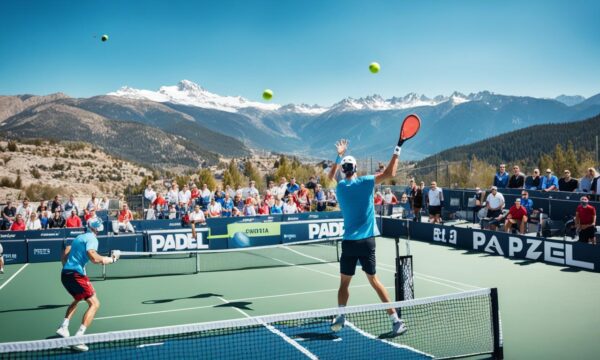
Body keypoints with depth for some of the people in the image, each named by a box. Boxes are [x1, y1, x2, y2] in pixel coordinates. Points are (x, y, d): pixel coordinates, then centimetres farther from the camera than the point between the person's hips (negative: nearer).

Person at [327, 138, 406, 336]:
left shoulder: (340, 186, 6)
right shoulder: (364, 182, -4)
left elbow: (331, 176, 29)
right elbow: (390, 173, -3)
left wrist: (339, 157, 32)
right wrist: (397, 151, 6)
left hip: (349, 241, 2)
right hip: (367, 240, -1)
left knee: (344, 282, 12)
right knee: (374, 279, 3)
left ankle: (340, 317, 8)